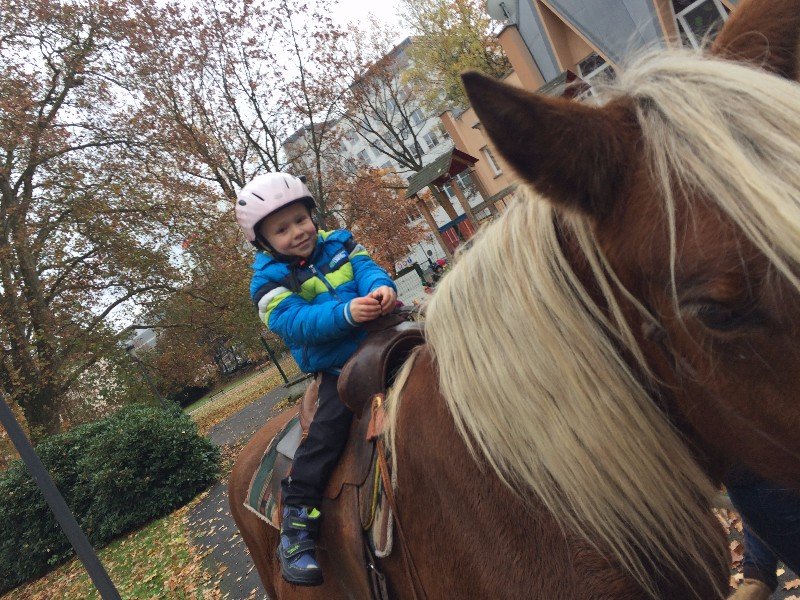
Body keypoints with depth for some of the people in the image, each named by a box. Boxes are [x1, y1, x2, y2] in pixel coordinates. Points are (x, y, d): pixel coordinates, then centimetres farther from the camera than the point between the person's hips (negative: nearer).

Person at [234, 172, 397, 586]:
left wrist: (381, 286, -31)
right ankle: (296, 524, -8)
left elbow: (365, 267, -6)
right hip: (339, 369, -4)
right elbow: (293, 323, -22)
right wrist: (347, 312, -37)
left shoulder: (337, 245, 8)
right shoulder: (271, 282, -7)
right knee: (328, 430, -19)